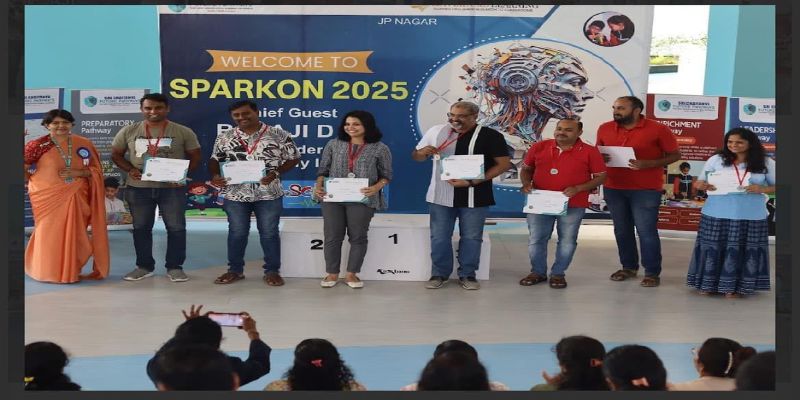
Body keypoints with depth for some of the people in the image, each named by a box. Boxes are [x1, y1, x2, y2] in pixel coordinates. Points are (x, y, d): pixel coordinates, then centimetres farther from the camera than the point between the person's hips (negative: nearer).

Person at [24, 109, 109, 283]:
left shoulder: (84, 144, 3)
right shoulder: (37, 145, -4)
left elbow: (96, 170, 4)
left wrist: (78, 173, -10)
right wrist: (31, 180, -3)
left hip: (76, 197, 2)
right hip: (48, 197, -2)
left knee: (73, 234, 5)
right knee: (49, 234, 0)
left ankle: (71, 271, 17)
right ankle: (48, 272, 11)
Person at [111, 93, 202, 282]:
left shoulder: (183, 132, -1)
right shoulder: (129, 131, 4)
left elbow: (195, 158, 3)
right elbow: (116, 155, 10)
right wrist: (130, 170, -8)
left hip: (172, 187, -1)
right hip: (138, 187, 2)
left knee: (176, 227, 0)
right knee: (141, 227, 8)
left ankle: (175, 267, 11)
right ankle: (144, 266, 20)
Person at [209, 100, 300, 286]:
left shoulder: (279, 135, -4)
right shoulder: (225, 137, 4)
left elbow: (293, 158, 0)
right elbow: (214, 159, 12)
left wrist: (275, 173, -15)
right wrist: (215, 175, -8)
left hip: (269, 194, -2)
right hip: (235, 194, 2)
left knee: (269, 233, 4)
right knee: (237, 233, 9)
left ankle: (272, 271, 14)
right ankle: (235, 270, 21)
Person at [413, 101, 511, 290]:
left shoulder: (489, 136, -7)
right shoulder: (436, 132, 5)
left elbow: (504, 163, -10)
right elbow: (416, 156, 16)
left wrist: (472, 182, -18)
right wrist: (422, 152, -12)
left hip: (474, 196, -3)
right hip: (441, 195, 3)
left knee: (471, 237, 6)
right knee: (439, 237, 8)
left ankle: (467, 274, 21)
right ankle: (439, 274, 22)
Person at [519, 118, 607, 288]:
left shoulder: (589, 152, -5)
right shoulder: (539, 147, 2)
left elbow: (601, 176, -4)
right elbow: (526, 168, 12)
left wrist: (578, 188, -16)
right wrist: (526, 183, -9)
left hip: (572, 206, -2)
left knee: (567, 241, 6)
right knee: (536, 239, 7)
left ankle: (558, 273, 21)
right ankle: (538, 272, 23)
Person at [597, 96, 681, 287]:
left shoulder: (658, 129, -9)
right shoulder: (605, 129, 3)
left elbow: (675, 155, -4)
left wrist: (649, 164, -19)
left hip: (645, 189, -5)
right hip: (613, 188, 5)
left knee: (646, 231, -2)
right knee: (621, 230, 13)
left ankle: (652, 272, 9)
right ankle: (629, 267, 27)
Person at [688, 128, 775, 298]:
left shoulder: (766, 163, 2)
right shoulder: (716, 159, 2)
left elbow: (775, 186, 5)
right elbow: (700, 182, 7)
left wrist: (761, 189, -14)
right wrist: (702, 185, -16)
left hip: (751, 216, 0)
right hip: (716, 214, 0)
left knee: (742, 250, 1)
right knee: (712, 248, 4)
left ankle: (733, 286, 11)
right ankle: (707, 283, 16)